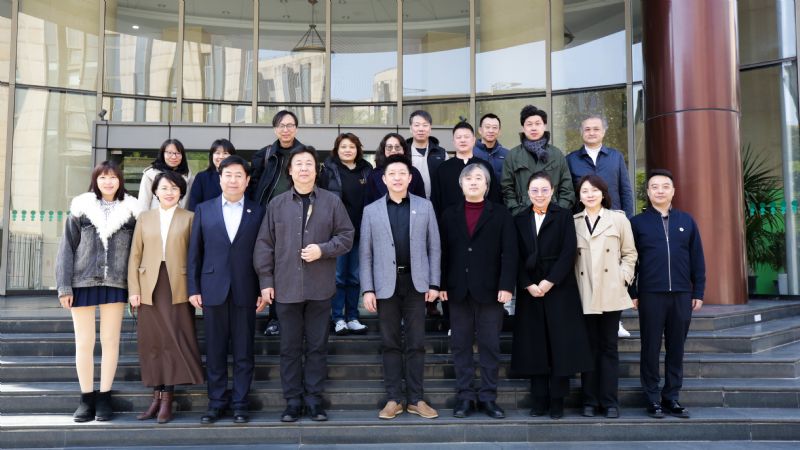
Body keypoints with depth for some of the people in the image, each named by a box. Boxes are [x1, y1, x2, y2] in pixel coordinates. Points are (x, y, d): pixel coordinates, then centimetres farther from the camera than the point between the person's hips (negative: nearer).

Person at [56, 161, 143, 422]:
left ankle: (104, 398, 14)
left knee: (110, 341, 4)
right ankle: (87, 398, 15)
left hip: (115, 284, 0)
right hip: (83, 283, 0)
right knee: (84, 342, 5)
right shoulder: (81, 208, 3)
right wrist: (64, 286, -4)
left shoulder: (130, 210, 4)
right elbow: (67, 248, 2)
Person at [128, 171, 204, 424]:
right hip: (150, 289, 2)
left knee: (175, 341, -3)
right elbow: (135, 256, 9)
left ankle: (167, 398, 3)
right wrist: (133, 289, 1)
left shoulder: (189, 218, 6)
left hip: (178, 288, -2)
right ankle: (157, 397, 14)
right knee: (151, 343, 5)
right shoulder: (144, 218, 12)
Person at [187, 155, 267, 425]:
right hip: (213, 289, 1)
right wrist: (193, 288, 1)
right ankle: (217, 402, 17)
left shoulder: (258, 212, 5)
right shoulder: (203, 210, 8)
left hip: (245, 291, -1)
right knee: (215, 350, 7)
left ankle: (240, 403, 14)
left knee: (243, 352, 4)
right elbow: (194, 252, 7)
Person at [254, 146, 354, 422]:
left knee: (317, 345, 7)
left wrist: (323, 249, -13)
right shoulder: (277, 204, 6)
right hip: (286, 287, 1)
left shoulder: (332, 202, 3)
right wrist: (266, 281, -1)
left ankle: (314, 399, 18)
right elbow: (264, 245, 5)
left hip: (320, 287, -1)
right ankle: (293, 401, 17)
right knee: (290, 347, 7)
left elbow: (346, 236, 3)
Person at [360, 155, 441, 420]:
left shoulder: (425, 207, 5)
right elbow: (365, 253, 3)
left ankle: (415, 399, 13)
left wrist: (434, 283, -1)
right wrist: (367, 289, -3)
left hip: (415, 282, 0)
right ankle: (393, 399, 14)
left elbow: (434, 247, 5)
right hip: (386, 284, 0)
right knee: (390, 344, 6)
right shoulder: (371, 211, 5)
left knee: (416, 343, 4)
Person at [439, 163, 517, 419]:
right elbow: (443, 252, 6)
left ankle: (488, 396, 13)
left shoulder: (500, 214, 4)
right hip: (458, 290, 2)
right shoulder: (449, 215, 11)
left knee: (490, 345, 3)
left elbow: (509, 252, -2)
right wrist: (442, 285, -2)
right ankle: (465, 396, 14)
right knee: (460, 345, 6)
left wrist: (506, 285, -11)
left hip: (490, 290, -2)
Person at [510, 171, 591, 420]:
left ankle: (557, 401, 6)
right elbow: (518, 258, 5)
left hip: (559, 288, -2)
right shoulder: (520, 220, 10)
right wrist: (528, 285, -9)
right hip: (529, 291, 2)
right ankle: (539, 399, 11)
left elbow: (568, 252, -6)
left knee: (560, 344, -1)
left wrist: (550, 282, -14)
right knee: (534, 345, 4)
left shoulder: (564, 216, 3)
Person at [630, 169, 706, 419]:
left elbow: (697, 259, 9)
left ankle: (672, 397, 16)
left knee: (676, 348, 7)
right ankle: (653, 399, 12)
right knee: (650, 348, 3)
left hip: (682, 295, 2)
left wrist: (698, 292, 5)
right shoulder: (637, 222, 3)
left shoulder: (686, 221, 9)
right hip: (650, 294, -2)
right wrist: (632, 294, -2)